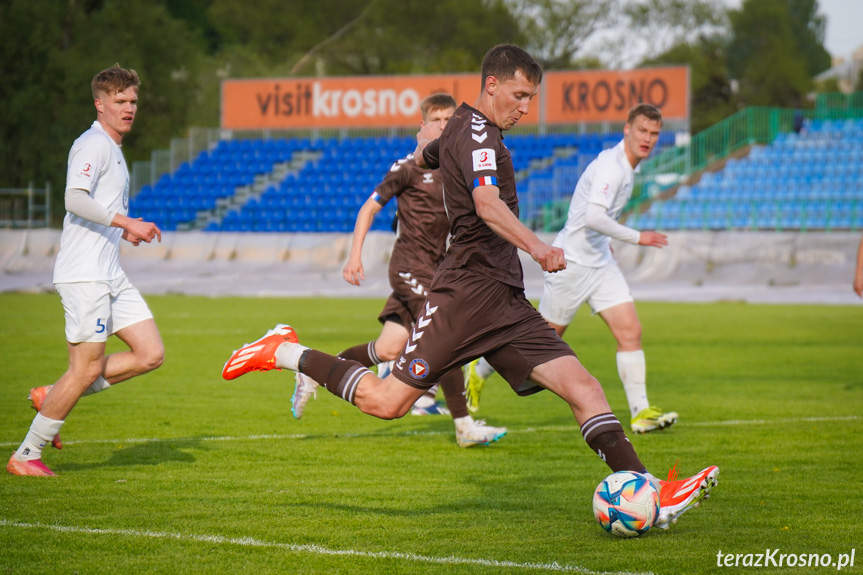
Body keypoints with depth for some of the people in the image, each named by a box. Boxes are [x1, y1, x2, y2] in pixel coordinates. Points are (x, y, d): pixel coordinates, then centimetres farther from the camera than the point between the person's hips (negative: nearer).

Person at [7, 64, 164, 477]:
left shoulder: (113, 149, 21)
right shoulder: (93, 144, -9)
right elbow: (75, 199, -24)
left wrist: (123, 230, 17)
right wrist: (126, 222, -26)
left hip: (110, 274, 9)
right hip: (84, 273, -9)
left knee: (150, 354, 2)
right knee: (87, 369, -9)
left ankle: (54, 396, 10)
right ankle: (26, 455, 3)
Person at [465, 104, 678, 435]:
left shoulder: (626, 166, 9)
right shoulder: (610, 167, -22)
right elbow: (593, 217, -34)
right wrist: (637, 237, -29)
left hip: (600, 263, 8)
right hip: (571, 262, -8)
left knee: (630, 331, -5)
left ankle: (640, 412, -5)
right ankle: (479, 372, 26)